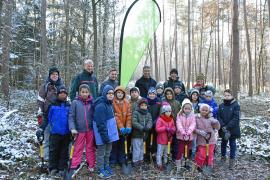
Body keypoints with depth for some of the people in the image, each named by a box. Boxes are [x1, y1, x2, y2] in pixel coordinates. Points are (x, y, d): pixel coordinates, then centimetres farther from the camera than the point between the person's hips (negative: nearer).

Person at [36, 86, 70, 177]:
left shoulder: (69, 106, 3)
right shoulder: (52, 105, -1)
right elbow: (47, 118, 1)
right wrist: (41, 128, -6)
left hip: (66, 133, 2)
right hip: (55, 132, -1)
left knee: (64, 152, 9)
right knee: (53, 151, 5)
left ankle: (62, 169, 18)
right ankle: (53, 168, 18)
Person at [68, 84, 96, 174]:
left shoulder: (92, 102, -1)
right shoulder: (75, 102, -6)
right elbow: (71, 116, -6)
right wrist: (72, 128, -15)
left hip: (91, 130, 2)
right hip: (80, 130, -2)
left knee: (91, 148, 13)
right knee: (78, 149, 8)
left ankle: (91, 166, 26)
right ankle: (74, 166, 17)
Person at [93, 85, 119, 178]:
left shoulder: (110, 104, 9)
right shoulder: (100, 106, -22)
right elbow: (100, 123, -25)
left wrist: (108, 134, 16)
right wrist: (104, 135, -24)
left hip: (109, 132, 9)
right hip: (103, 133, -9)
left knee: (108, 151, 21)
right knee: (101, 152, 6)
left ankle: (106, 166, 36)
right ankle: (100, 170, 18)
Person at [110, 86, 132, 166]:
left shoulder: (127, 103, 1)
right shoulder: (112, 102, -14)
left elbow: (129, 115, -3)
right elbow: (114, 116, -17)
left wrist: (128, 126, -13)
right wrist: (121, 127, -22)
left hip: (124, 128, 5)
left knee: (122, 144, 17)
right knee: (114, 144, 6)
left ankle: (121, 160, 29)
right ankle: (113, 161, 20)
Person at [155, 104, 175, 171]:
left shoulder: (171, 119, 5)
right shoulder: (160, 119, -15)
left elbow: (173, 127, 9)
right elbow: (157, 129, -22)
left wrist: (172, 130, -14)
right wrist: (166, 128, -25)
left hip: (168, 139, 6)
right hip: (161, 140, -6)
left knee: (166, 153, 20)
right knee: (160, 153, 2)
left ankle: (165, 163, 34)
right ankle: (159, 165, 11)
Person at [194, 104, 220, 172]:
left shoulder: (210, 119, 1)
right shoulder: (197, 118, -5)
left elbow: (217, 128, 0)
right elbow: (194, 129, -6)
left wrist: (216, 122, -20)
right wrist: (200, 132, -23)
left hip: (211, 140, 2)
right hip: (201, 140, -2)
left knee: (210, 154, 10)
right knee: (202, 155, -3)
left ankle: (210, 166, 29)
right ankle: (198, 166, 21)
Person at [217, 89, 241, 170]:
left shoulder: (236, 105, -9)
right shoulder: (221, 106, 1)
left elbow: (236, 118, -14)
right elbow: (219, 117, -1)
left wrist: (227, 127, -19)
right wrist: (223, 126, -15)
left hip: (233, 129, -3)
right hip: (223, 129, 3)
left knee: (232, 144, 6)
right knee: (223, 143, 16)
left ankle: (232, 160, 17)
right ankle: (223, 157, 33)